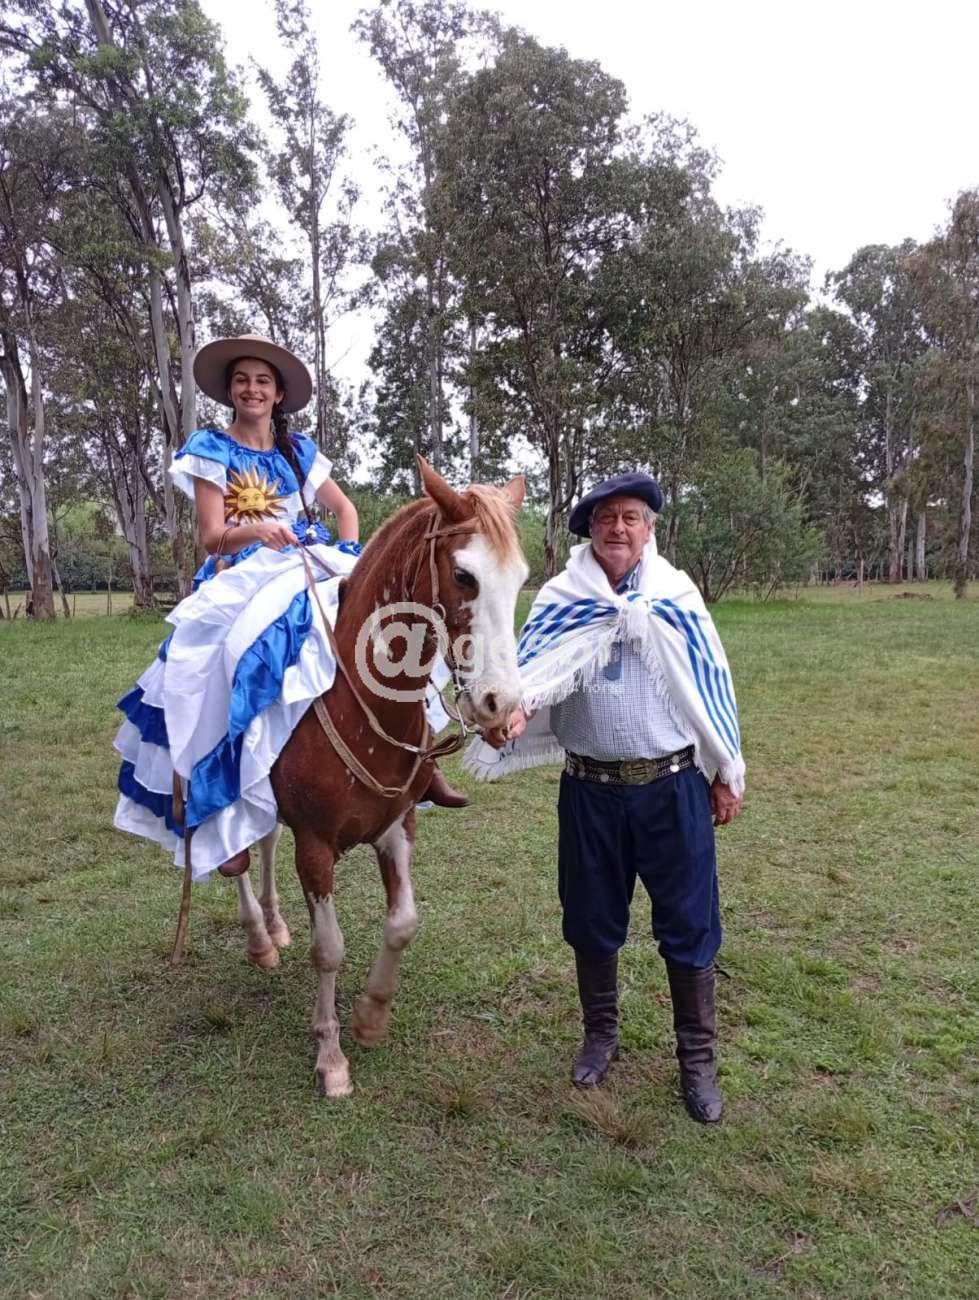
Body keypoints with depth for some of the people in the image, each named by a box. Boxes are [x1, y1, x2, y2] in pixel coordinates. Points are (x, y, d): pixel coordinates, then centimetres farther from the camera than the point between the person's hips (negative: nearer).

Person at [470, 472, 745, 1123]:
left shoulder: (677, 594, 1)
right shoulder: (561, 600, -1)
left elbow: (712, 685, 5)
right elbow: (532, 665, -14)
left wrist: (728, 774, 7)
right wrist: (512, 709, -37)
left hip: (673, 785, 0)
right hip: (590, 789, 1)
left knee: (690, 925, 7)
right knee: (592, 922, 15)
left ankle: (698, 1058, 27)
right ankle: (601, 1034, 38)